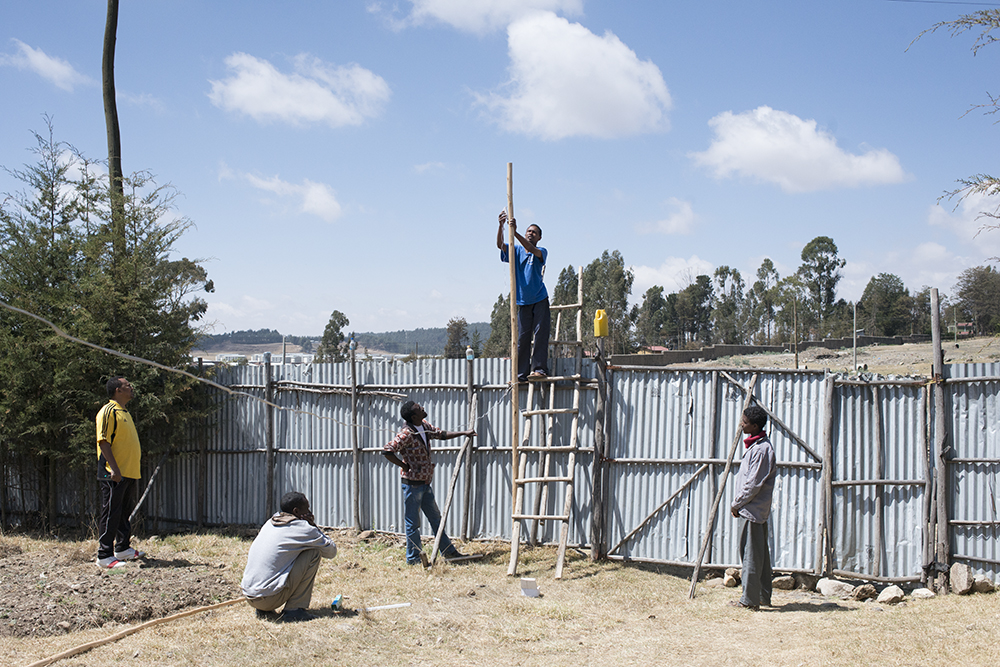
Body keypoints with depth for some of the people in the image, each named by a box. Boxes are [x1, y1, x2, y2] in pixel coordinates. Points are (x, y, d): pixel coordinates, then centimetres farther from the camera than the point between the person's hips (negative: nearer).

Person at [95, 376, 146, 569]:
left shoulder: (124, 412, 19)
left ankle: (123, 548, 26)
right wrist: (114, 468, -23)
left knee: (125, 512, 16)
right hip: (114, 474, -9)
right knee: (111, 514, -7)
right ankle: (105, 556, -4)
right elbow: (103, 441, -18)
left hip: (129, 473, 10)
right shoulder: (108, 411, -11)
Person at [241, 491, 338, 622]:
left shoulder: (270, 522, 16)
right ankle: (294, 609, 1)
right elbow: (331, 551, 7)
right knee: (314, 552, 0)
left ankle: (263, 611, 17)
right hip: (269, 598, -8)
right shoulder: (302, 528, -5)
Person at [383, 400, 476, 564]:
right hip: (412, 483, -9)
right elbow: (387, 450, -25)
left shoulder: (424, 426, 5)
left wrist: (464, 433, 16)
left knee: (435, 517, 16)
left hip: (425, 483, 9)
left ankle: (448, 551, 26)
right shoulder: (406, 434, -21)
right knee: (412, 522, 2)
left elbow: (441, 435, 20)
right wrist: (404, 465, -18)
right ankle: (413, 558, 12)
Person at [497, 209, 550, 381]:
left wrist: (515, 233, -36)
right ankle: (521, 374, 3)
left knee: (540, 334, -10)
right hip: (523, 301, 3)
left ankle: (540, 369, -10)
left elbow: (532, 249, -24)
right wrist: (501, 225, -25)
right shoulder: (516, 251, 9)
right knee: (522, 338, 2)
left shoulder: (541, 252, -1)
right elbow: (500, 245, -8)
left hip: (540, 300, -3)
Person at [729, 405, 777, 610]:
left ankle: (750, 599, -1)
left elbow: (754, 483, -20)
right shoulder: (755, 445, 13)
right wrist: (738, 503, 15)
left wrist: (737, 504, -11)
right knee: (760, 553, 14)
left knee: (751, 554, -5)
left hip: (752, 509, -10)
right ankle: (763, 597, 21)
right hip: (757, 509, 10)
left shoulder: (762, 449, -18)